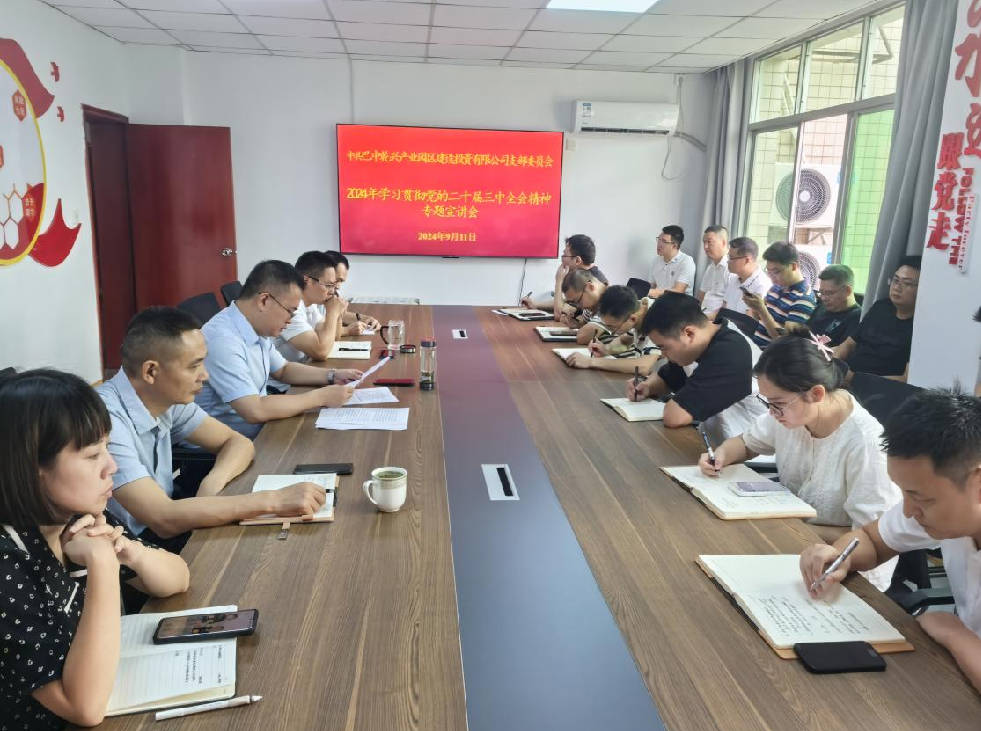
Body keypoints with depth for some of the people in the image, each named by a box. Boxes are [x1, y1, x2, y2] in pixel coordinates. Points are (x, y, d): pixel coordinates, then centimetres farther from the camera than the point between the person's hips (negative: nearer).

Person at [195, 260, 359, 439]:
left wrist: (332, 376, 4)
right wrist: (321, 397, -22)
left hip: (261, 428, 9)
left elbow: (283, 370, 20)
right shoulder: (223, 340, -25)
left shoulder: (258, 330, 5)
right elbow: (255, 411, -30)